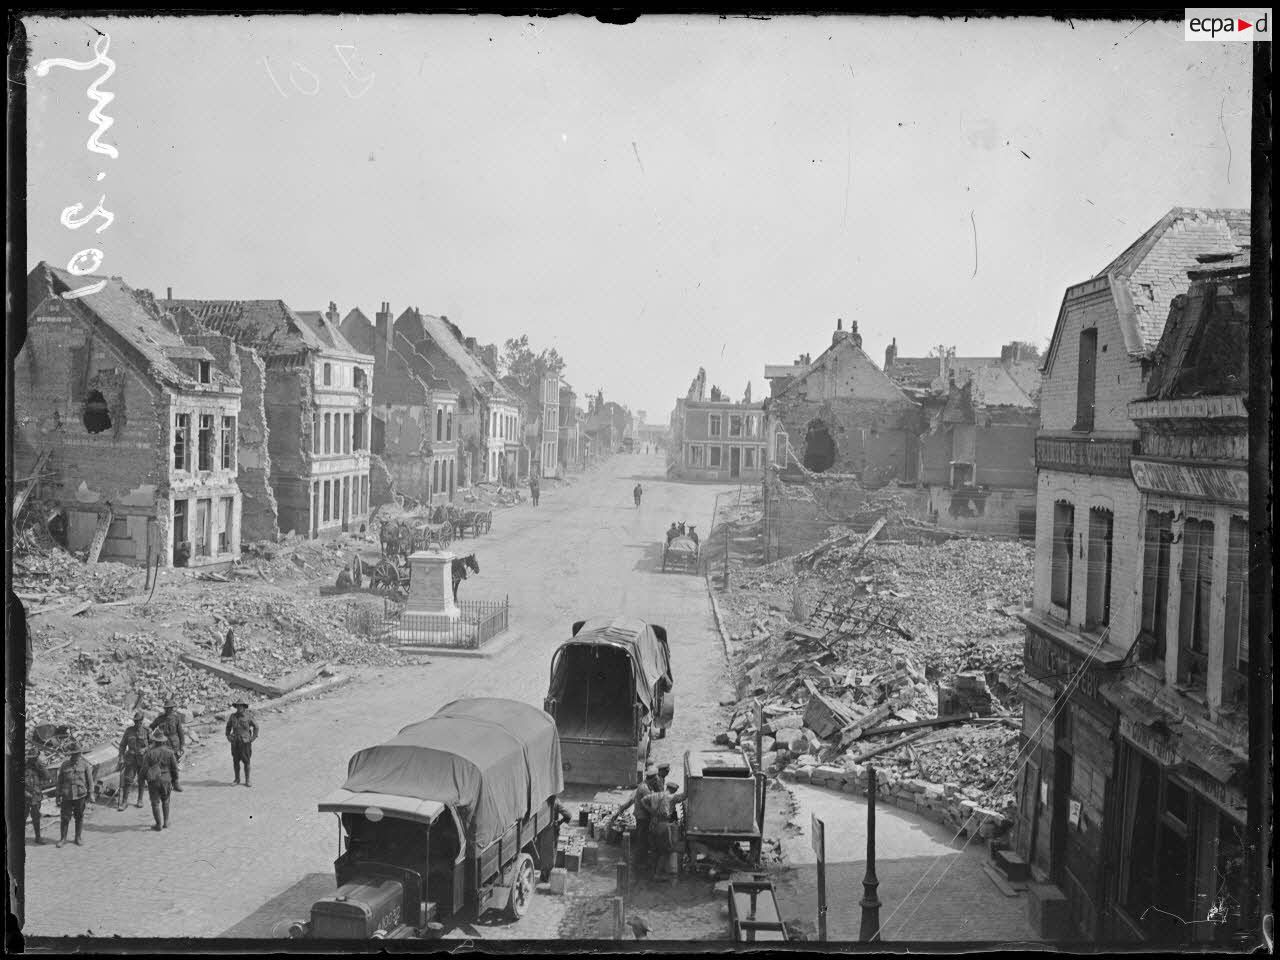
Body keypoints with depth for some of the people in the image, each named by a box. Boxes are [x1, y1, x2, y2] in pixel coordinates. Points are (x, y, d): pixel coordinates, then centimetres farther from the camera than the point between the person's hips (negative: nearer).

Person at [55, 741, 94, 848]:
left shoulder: (85, 764, -1)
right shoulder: (64, 765, 2)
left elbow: (89, 780, 4)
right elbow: (60, 781, 8)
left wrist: (90, 794, 1)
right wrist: (59, 797, 7)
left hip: (80, 795, -1)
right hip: (67, 796, 1)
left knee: (79, 817, 8)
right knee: (65, 817, 3)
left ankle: (78, 838, 21)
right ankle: (63, 838, 17)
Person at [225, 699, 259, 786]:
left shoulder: (249, 716, -8)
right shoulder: (233, 716, 0)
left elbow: (256, 726, 2)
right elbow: (228, 726, 17)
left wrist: (253, 737, -3)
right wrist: (228, 736, 7)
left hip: (245, 742, -3)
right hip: (235, 742, 3)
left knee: (246, 761, -1)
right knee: (236, 761, 8)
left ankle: (247, 781, 7)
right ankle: (237, 779, 21)